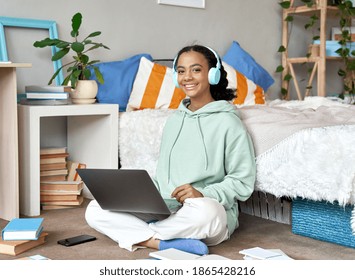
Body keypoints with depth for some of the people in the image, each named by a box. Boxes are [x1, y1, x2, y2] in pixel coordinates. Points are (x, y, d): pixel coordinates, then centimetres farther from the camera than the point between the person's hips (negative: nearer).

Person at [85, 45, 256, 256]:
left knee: (205, 211, -43)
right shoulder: (175, 120, 16)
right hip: (164, 208, 6)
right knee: (95, 209, -11)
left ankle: (140, 234, -19)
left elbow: (243, 183, -6)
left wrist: (203, 194, -21)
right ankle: (164, 242, -27)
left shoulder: (228, 123, -4)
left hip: (211, 209, -6)